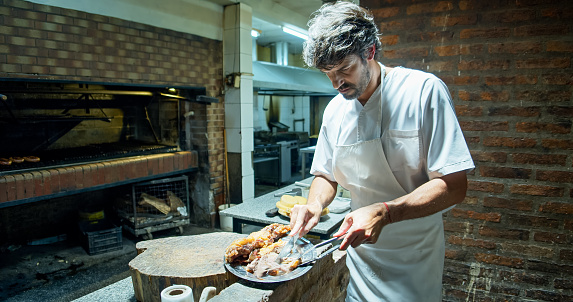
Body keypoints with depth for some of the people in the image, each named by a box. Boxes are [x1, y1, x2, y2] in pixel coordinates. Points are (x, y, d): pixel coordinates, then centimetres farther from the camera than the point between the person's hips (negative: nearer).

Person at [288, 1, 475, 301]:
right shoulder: (335, 110, -3)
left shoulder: (424, 91, -17)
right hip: (361, 248, 4)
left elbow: (453, 186, -20)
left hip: (414, 257, -4)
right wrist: (315, 203, -14)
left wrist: (384, 212, -33)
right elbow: (326, 175, 8)